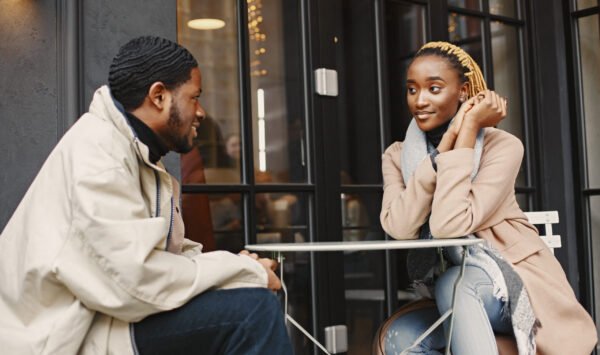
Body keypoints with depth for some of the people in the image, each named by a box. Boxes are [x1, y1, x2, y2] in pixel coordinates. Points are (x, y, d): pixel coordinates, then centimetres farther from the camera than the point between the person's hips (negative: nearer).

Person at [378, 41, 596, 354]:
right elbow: (399, 227, -21)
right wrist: (448, 138, -20)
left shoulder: (502, 146, -13)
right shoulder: (398, 156, 0)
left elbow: (450, 226, -28)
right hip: (453, 305, 4)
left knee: (454, 283, -33)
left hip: (518, 289, -4)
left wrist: (468, 130, -22)